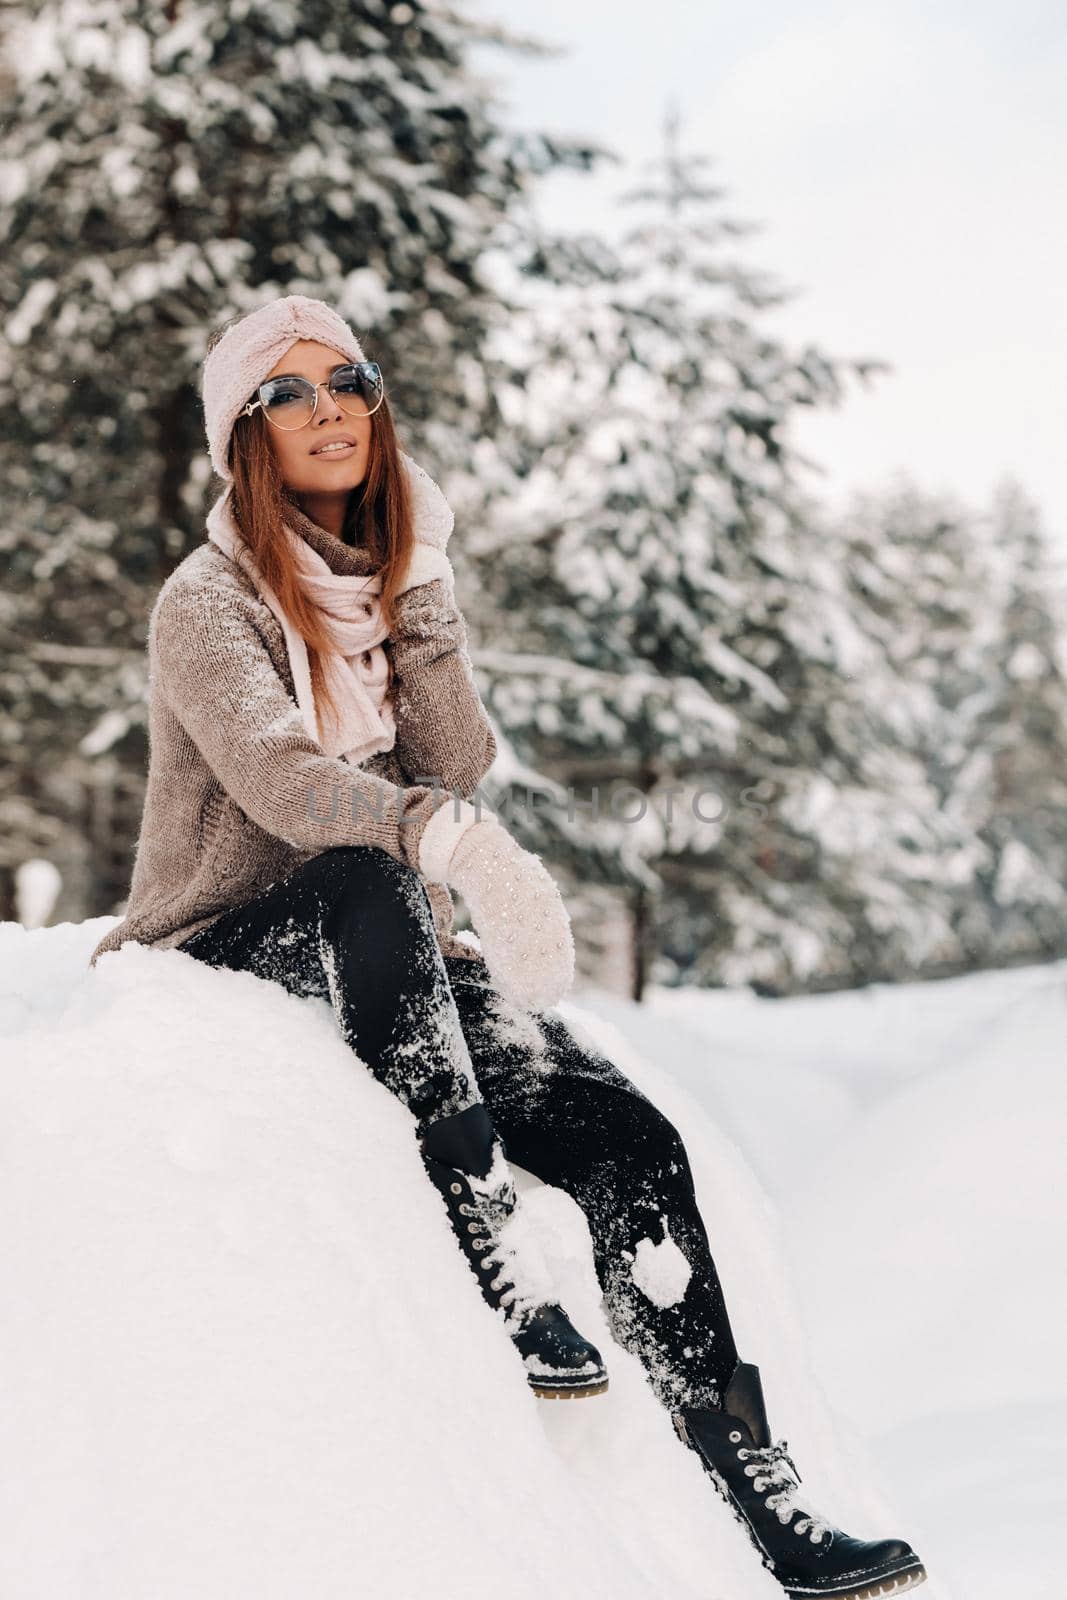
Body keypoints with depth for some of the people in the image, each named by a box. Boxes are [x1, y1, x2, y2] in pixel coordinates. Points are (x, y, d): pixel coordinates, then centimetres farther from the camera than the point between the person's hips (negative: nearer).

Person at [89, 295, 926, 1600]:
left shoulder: (395, 579, 14)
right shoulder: (209, 599, -5)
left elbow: (461, 766, -1)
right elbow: (274, 770, -26)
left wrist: (415, 597, -9)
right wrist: (447, 838, -43)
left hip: (391, 963, 5)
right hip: (229, 949, -5)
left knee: (625, 1133, -17)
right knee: (366, 882, -40)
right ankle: (505, 1277, -42)